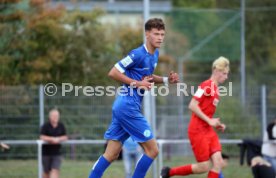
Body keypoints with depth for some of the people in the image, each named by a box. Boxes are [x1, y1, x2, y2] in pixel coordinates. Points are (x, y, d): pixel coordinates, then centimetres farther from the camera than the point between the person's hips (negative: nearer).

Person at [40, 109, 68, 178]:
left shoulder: (61, 126, 4)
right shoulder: (46, 126, -7)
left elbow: (65, 137, 5)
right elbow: (42, 137, -14)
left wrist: (58, 139, -14)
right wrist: (52, 139, -20)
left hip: (56, 153, 2)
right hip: (46, 153, -2)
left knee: (55, 170, -12)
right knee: (46, 172, 9)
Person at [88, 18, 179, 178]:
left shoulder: (155, 55, 13)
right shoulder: (138, 54, -15)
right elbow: (113, 73, -15)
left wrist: (166, 80, 13)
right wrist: (136, 83, -16)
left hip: (122, 107, 9)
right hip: (128, 107, -9)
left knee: (111, 155, 8)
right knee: (152, 150, -5)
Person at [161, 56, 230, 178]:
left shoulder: (215, 88, 13)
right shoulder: (207, 85, -13)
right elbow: (192, 106, -19)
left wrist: (216, 124, 9)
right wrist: (209, 121, -18)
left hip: (208, 131, 8)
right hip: (198, 130, -8)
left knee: (218, 162, -7)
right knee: (204, 167, -6)